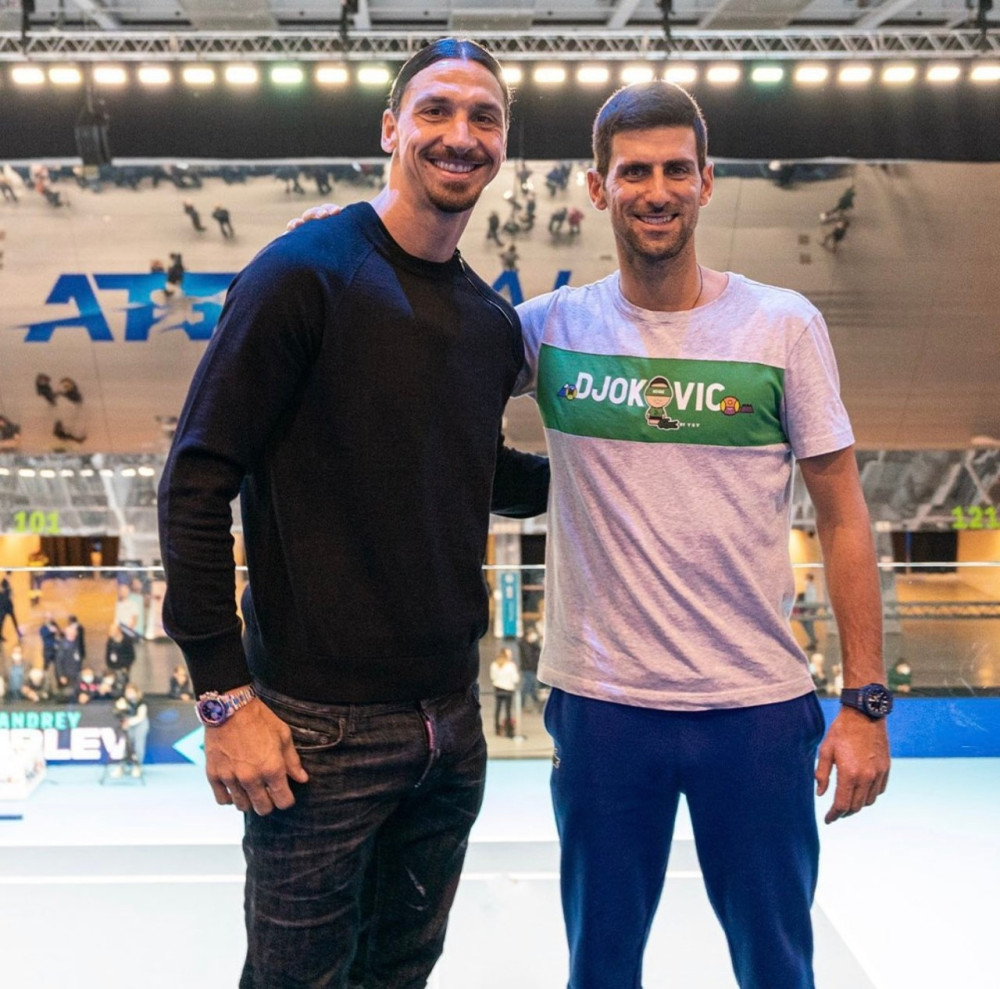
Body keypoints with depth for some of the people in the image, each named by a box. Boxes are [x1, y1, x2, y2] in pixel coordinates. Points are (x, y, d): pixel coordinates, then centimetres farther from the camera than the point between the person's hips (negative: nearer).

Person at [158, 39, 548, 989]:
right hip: (320, 729, -6)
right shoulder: (306, 272, -12)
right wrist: (225, 696, -16)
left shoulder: (494, 322, 7)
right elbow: (196, 484, -14)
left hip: (451, 723, 6)